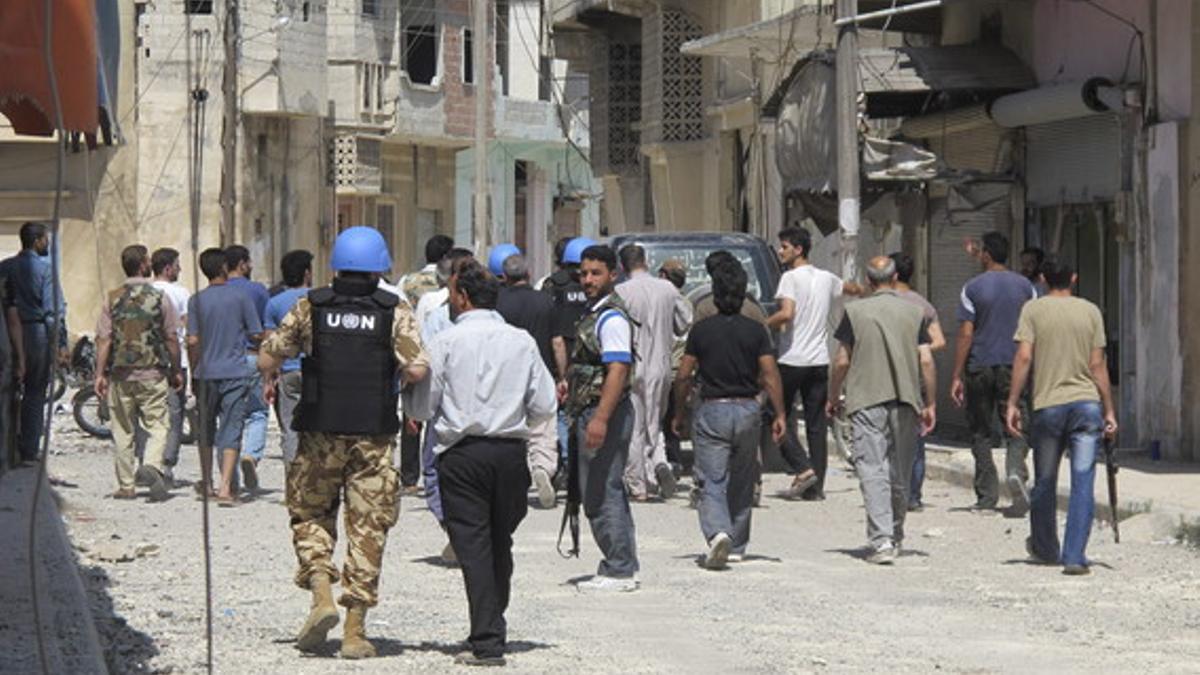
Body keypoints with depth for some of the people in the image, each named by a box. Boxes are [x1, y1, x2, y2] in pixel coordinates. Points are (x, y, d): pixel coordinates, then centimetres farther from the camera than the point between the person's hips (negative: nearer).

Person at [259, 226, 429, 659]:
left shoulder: (310, 307, 1)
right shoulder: (395, 312, -2)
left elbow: (267, 358, 3)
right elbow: (418, 370, -12)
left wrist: (269, 381, 25)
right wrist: (400, 374, 11)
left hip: (321, 433, 0)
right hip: (374, 436, 0)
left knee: (310, 514, 16)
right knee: (368, 527, 4)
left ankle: (321, 595, -5)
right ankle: (355, 630, 2)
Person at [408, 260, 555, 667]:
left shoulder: (447, 341, -7)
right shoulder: (522, 342, 2)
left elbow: (423, 406, -6)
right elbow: (544, 408, 4)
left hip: (462, 453, -3)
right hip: (511, 452, 3)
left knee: (473, 545, -3)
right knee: (500, 543, 16)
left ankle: (487, 641, -10)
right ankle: (493, 628, 24)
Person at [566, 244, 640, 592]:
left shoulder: (612, 318, -15)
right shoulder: (595, 314, 17)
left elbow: (618, 370, -25)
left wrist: (600, 419, -30)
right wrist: (570, 385, 16)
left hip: (604, 411, -11)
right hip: (591, 411, 11)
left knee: (601, 494, -9)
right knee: (610, 491, 15)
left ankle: (618, 571, -6)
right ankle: (623, 566, 22)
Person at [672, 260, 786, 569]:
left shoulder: (701, 330, -2)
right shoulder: (756, 331, -1)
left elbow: (683, 376, 0)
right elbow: (770, 375, -7)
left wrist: (679, 413, 12)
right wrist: (780, 414, -2)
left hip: (712, 411, -2)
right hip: (747, 410, 2)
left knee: (713, 483, -5)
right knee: (742, 483, 16)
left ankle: (717, 532, -30)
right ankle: (736, 546, 24)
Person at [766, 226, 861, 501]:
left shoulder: (791, 278, -10)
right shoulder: (826, 278, 11)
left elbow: (786, 314, -25)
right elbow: (854, 289, 31)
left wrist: (763, 325, -10)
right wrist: (862, 288, 54)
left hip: (792, 359, -6)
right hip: (820, 361, 6)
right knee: (816, 425, 8)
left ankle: (803, 468, -9)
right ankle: (817, 486, 7)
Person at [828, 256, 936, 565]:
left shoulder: (855, 311, -1)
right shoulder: (914, 312, 5)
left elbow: (842, 361, -1)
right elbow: (926, 361, 1)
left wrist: (833, 397, 13)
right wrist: (930, 404, 9)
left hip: (867, 400, -3)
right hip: (906, 401, 3)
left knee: (872, 469, -6)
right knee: (900, 472, 14)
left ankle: (881, 540, -19)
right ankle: (895, 536, 28)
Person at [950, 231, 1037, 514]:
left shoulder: (973, 288, -4)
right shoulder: (1025, 287, 5)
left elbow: (965, 334, -7)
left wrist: (956, 376, -4)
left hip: (980, 366, -1)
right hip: (1014, 367, 1)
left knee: (981, 432, 8)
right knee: (1017, 428, 4)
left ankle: (987, 495, 8)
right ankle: (1016, 470, -26)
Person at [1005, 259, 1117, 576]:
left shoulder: (1033, 309, 2)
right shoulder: (1090, 311, 7)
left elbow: (1024, 357, -6)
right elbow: (1097, 364, 4)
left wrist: (1012, 403, -2)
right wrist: (1109, 411, 8)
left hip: (1048, 405, 0)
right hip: (1087, 403, 0)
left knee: (1045, 483, 14)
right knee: (1083, 483, -2)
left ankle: (1045, 549, 30)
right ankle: (1075, 556, -10)